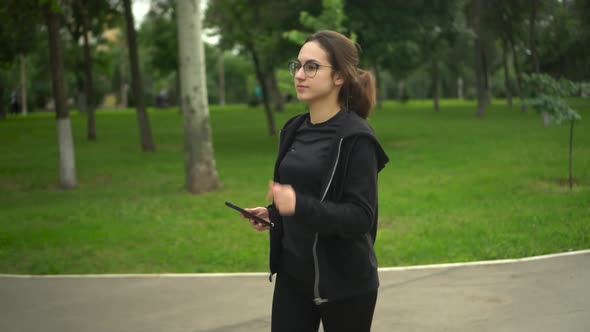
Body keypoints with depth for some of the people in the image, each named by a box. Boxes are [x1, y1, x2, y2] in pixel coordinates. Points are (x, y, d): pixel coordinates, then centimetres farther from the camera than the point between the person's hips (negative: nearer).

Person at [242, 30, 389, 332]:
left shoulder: (356, 138, -14)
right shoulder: (294, 130, 7)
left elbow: (361, 217, -20)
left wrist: (300, 206, -32)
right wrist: (272, 213, 3)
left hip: (344, 282, -6)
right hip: (293, 275, 6)